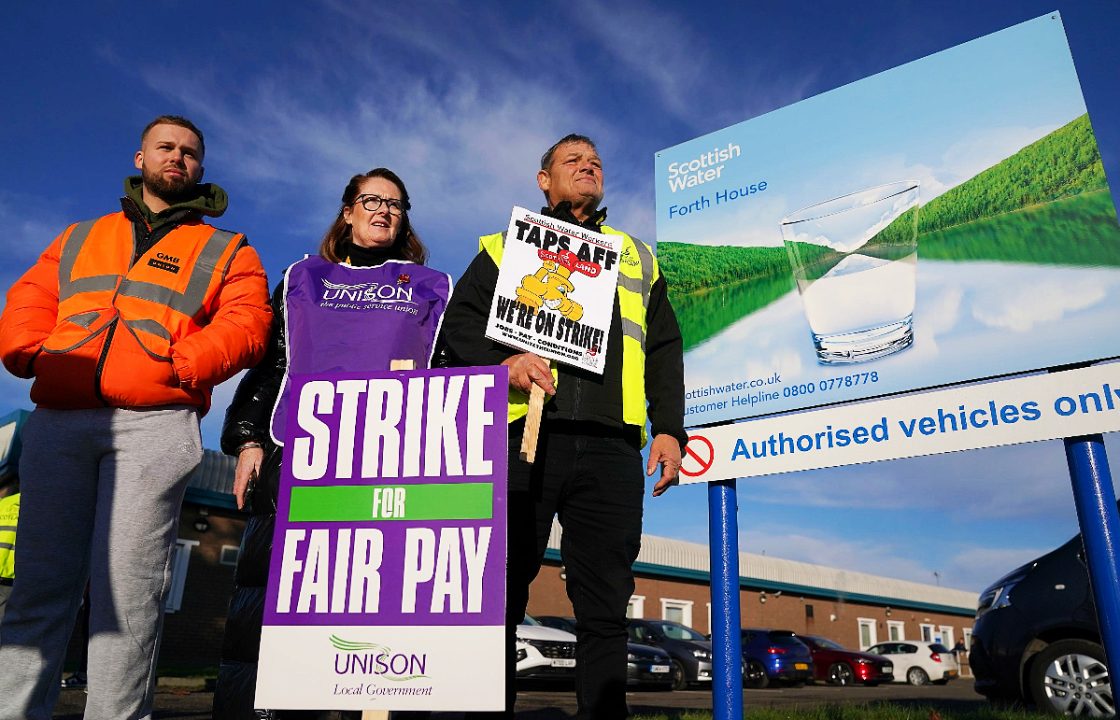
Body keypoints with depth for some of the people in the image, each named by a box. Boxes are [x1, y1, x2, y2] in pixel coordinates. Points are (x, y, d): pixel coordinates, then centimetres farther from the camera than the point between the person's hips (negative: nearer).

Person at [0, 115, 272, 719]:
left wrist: (178, 367, -13)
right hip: (57, 420, 4)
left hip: (154, 424, -3)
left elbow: (244, 323, 1)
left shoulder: (227, 252, 17)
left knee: (128, 586, -7)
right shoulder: (78, 238, 29)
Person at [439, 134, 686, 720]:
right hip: (523, 437, -1)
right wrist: (503, 362, -12)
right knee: (500, 594, 1)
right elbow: (460, 321, 7)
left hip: (610, 448, 2)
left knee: (605, 604, 2)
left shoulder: (637, 256, 26)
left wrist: (670, 430, 5)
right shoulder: (507, 244, 19)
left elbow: (665, 350, 18)